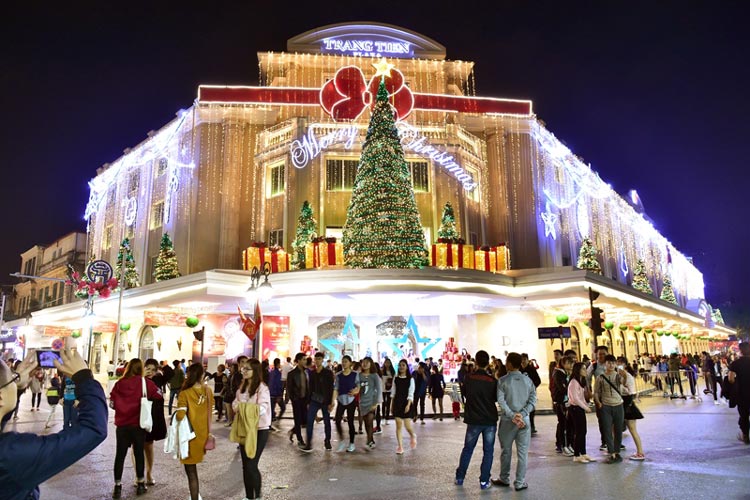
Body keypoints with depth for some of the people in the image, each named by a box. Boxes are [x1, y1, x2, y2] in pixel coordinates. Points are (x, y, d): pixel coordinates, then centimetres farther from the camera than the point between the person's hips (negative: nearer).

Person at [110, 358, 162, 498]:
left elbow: (112, 403, 1)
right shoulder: (144, 382, -8)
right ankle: (140, 484, 21)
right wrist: (146, 398, 14)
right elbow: (159, 395, -5)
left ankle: (117, 487, 14)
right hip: (138, 425, -1)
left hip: (122, 425, 1)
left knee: (120, 455, 11)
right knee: (139, 454, 12)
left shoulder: (119, 383, -4)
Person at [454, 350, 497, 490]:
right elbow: (496, 398, 4)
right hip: (490, 420, -1)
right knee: (488, 451, 9)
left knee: (467, 449, 14)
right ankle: (484, 481, 8)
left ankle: (459, 478, 20)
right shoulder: (492, 380, -10)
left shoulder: (468, 377, -8)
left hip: (473, 420, 1)